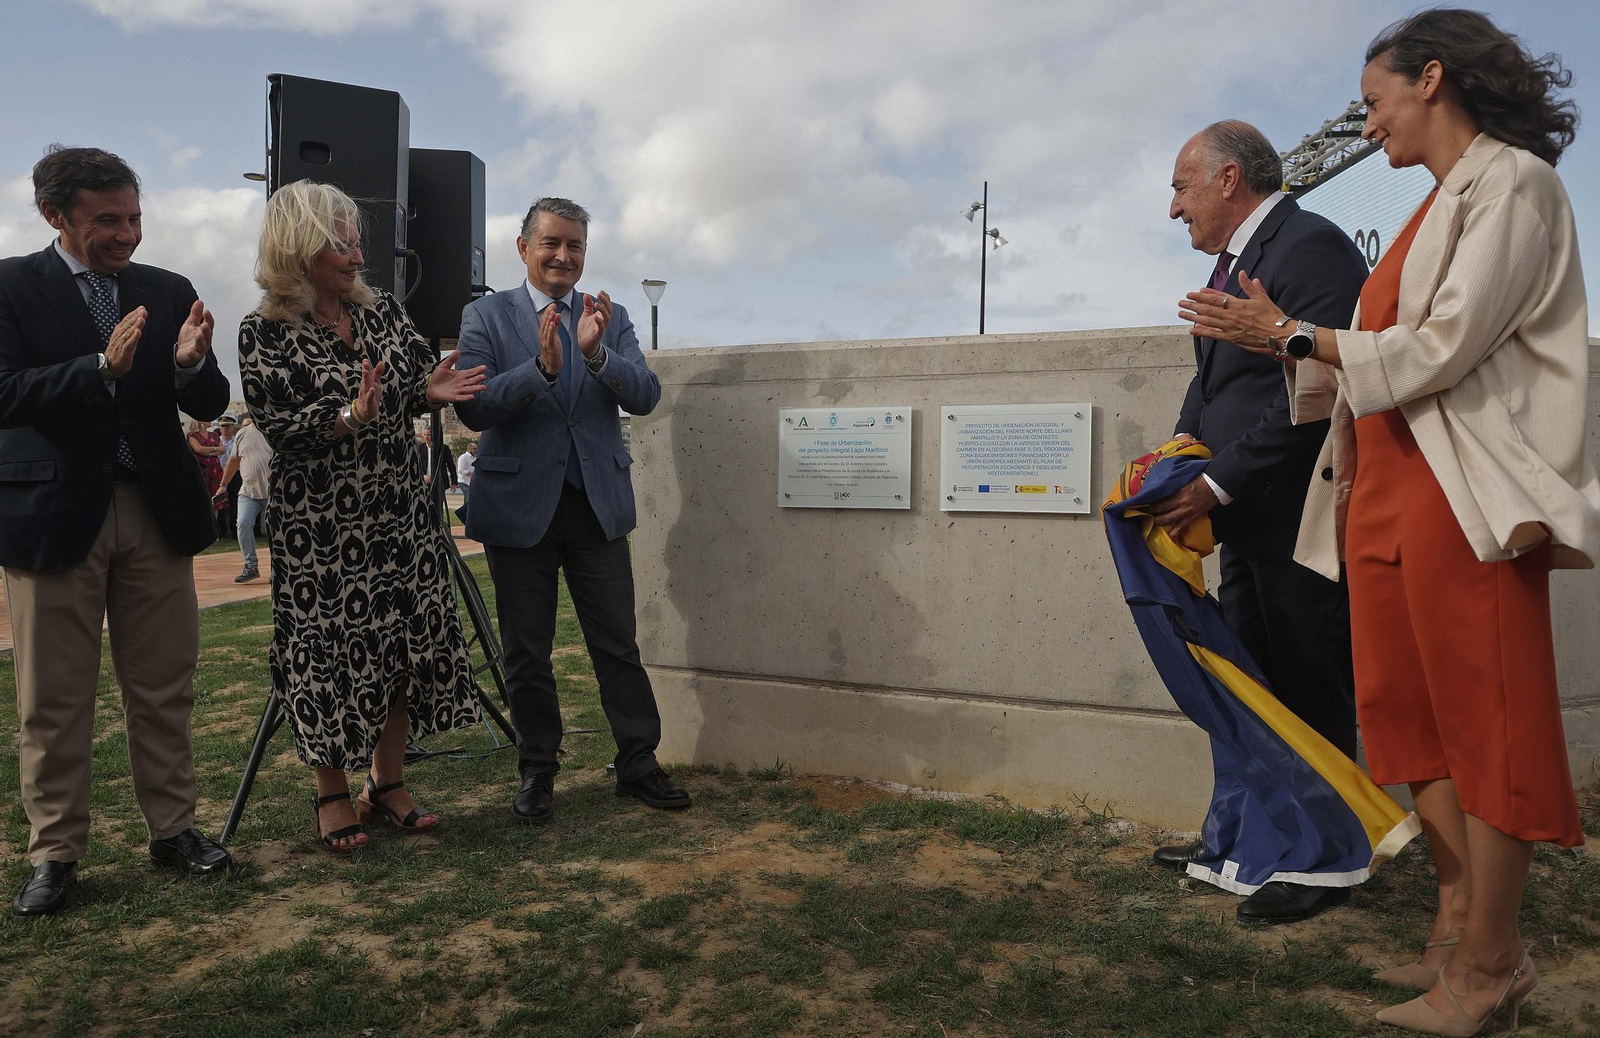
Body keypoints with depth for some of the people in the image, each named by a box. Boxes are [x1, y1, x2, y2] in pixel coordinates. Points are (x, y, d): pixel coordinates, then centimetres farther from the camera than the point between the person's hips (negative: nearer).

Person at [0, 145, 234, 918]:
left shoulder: (169, 292, 8)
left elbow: (209, 405, 4)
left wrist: (191, 363, -18)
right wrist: (103, 368, -26)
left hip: (155, 510, 3)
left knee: (164, 687, 9)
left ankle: (172, 829, 22)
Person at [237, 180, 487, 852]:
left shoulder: (384, 312, 7)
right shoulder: (264, 334, -7)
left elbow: (413, 392, 13)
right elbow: (279, 428, -12)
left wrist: (432, 391, -9)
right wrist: (349, 417, -26)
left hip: (398, 513, 5)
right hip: (318, 524, -5)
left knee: (408, 641, 6)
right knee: (328, 652, 3)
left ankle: (387, 782, 23)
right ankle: (333, 795, 21)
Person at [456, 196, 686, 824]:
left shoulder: (610, 319, 8)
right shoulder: (486, 316, 1)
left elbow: (645, 397, -5)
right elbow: (473, 408, -11)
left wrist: (596, 353, -23)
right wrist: (543, 367, -25)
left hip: (598, 505, 2)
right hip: (519, 506, -1)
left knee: (618, 644, 6)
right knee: (526, 653, 8)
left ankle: (638, 764, 19)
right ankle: (537, 773, 22)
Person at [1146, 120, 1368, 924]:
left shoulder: (1311, 247, -12)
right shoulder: (1235, 261, 17)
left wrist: (1218, 485, -20)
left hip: (1298, 517, -9)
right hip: (1249, 520, 9)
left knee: (1310, 690, 2)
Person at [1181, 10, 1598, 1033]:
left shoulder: (1511, 183, -5)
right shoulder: (1439, 205, 21)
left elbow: (1442, 347, -15)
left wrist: (1295, 335, -9)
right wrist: (1283, 340, 14)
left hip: (1460, 494, -9)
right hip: (1389, 489, 9)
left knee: (1483, 720, -3)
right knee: (1414, 715, 10)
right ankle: (1461, 920, 21)